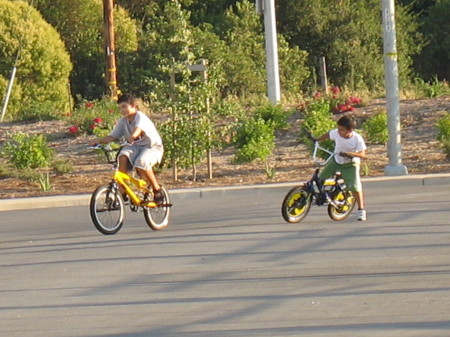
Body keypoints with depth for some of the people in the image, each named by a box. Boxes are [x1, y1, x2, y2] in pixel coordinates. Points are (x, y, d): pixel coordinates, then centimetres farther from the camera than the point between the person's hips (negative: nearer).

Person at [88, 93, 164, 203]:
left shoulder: (140, 117, -15)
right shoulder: (122, 121, 4)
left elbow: (138, 129, -37)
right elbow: (112, 136, -2)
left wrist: (132, 137, -59)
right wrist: (98, 140, -19)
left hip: (153, 147, -5)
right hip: (135, 147, 5)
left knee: (141, 163, -36)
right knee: (123, 156, -30)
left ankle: (157, 190, -13)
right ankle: (122, 192, -25)